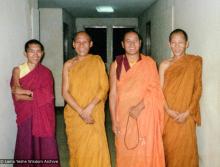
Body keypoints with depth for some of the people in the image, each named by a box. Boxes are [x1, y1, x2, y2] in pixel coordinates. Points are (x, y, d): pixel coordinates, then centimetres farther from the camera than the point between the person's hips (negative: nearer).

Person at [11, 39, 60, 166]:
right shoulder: (18, 70, 1)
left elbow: (47, 96, -9)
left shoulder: (46, 73, 4)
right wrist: (37, 94, -13)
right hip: (26, 116, 0)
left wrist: (25, 92, -9)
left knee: (45, 149, 1)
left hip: (44, 117, 1)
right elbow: (17, 96, -10)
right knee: (26, 149, 2)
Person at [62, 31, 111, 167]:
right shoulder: (68, 64, 5)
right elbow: (65, 92, -1)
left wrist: (90, 107, -14)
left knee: (95, 148, -7)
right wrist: (80, 111, -12)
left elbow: (105, 87, -3)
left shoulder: (97, 60, 2)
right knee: (77, 148, 7)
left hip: (94, 113, -1)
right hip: (74, 114, 2)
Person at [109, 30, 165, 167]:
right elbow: (113, 93, 1)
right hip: (124, 116, 1)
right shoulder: (116, 64, 2)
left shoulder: (149, 63, 1)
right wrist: (114, 120, -3)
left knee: (145, 152, 2)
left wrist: (139, 106, -18)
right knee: (125, 152, 6)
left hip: (145, 116, -1)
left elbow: (154, 89, -5)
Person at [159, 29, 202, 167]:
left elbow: (198, 88, -1)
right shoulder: (165, 65, 2)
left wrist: (188, 112, -9)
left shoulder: (195, 61, 0)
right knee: (168, 147, 9)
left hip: (186, 115, -1)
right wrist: (168, 110, -12)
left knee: (185, 149, 4)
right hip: (168, 114, 1)